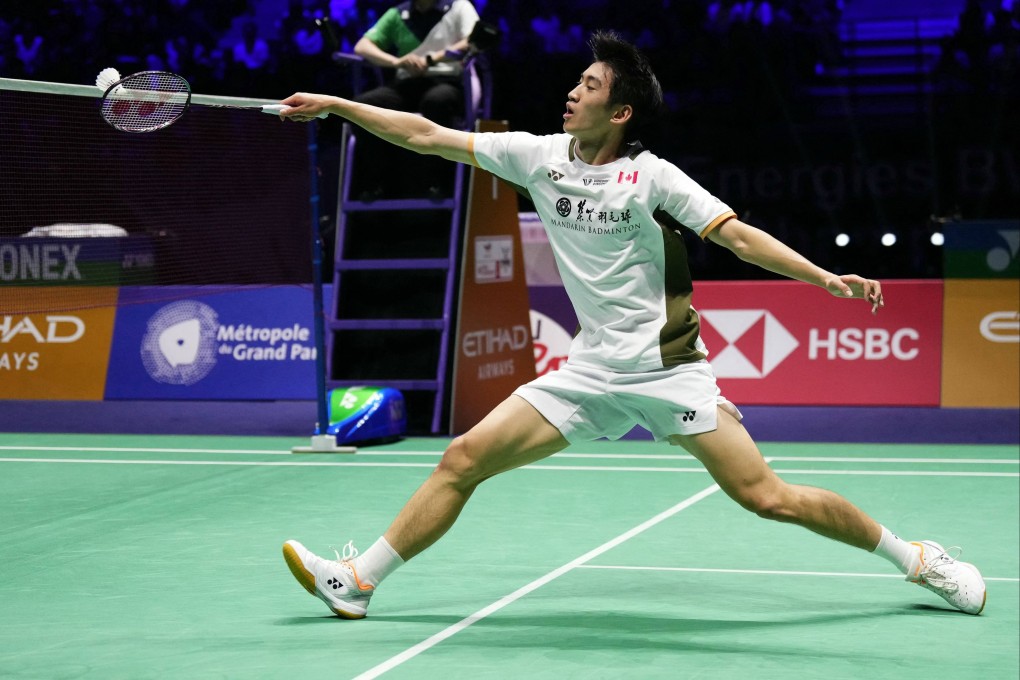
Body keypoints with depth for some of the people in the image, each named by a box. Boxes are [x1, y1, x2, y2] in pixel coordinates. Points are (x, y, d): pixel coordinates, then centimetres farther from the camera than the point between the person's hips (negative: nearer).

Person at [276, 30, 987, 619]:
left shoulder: (651, 175, -9)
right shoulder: (538, 155, 3)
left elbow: (741, 237, -11)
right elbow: (429, 136, 7)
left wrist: (828, 278, -22)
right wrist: (335, 105, 7)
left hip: (668, 368, -4)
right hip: (591, 373, 4)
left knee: (766, 497, -9)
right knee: (463, 459, -3)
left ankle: (915, 557, 8)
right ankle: (358, 580, 6)